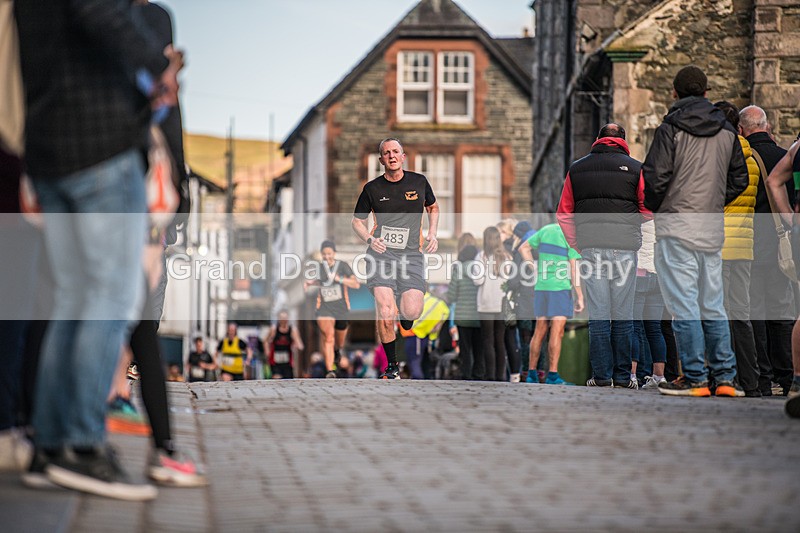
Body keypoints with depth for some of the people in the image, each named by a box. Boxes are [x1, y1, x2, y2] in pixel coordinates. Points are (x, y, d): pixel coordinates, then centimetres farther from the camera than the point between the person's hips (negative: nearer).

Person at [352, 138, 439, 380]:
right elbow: (357, 221, 14)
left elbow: (433, 208, 25)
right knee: (385, 312, -17)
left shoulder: (419, 181, 8)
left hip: (411, 254, 1)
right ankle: (392, 365, 0)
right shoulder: (372, 188, 5)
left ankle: (406, 328, 25)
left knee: (412, 312, -15)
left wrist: (432, 234, 9)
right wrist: (370, 239, -6)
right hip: (382, 252, -1)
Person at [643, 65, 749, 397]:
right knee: (713, 306, 11)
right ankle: (725, 378, 9)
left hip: (678, 225, -6)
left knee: (683, 305, -4)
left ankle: (695, 379, -7)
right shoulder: (726, 130, 11)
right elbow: (740, 179, 14)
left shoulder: (671, 129, -7)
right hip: (713, 229, 6)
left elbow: (655, 177, -12)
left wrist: (654, 208, 6)